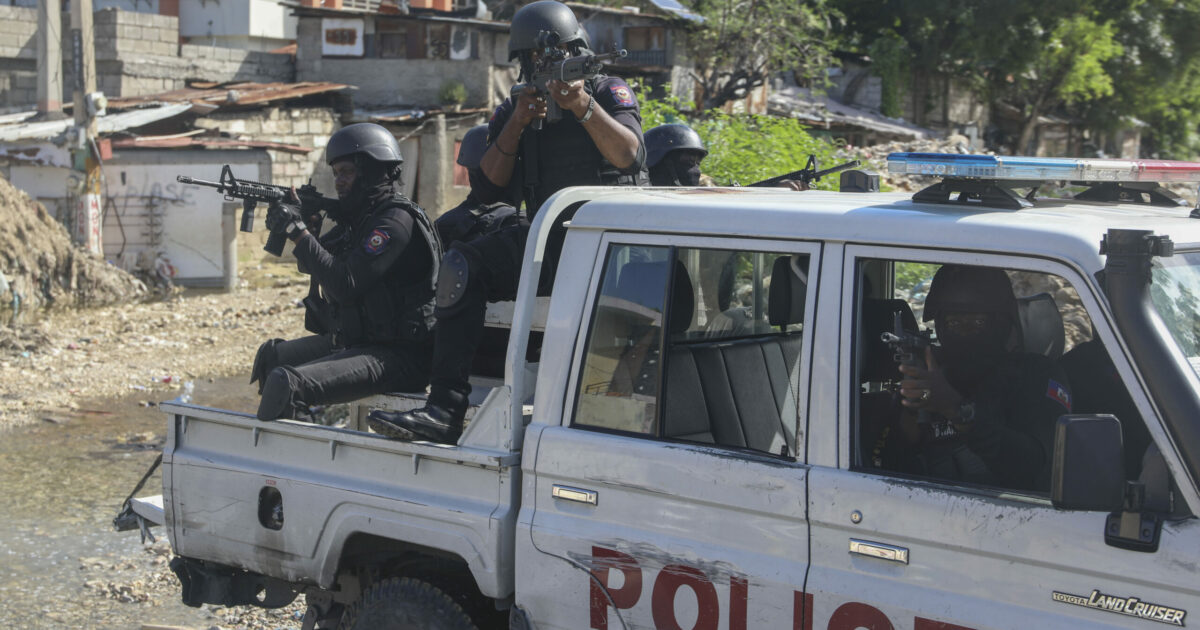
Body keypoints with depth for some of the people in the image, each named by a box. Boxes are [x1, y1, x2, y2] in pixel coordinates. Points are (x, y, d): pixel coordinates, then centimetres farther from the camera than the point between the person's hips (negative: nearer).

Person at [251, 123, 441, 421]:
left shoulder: (396, 221, -16)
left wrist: (299, 232, -18)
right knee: (271, 355, 22)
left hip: (398, 356, -11)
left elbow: (345, 285, -23)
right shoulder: (359, 217, 14)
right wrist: (306, 226, 1)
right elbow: (310, 264, 21)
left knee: (286, 382, -27)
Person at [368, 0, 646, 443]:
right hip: (547, 239, 4)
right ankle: (444, 411, -23)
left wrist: (583, 106, -29)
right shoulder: (514, 110, 14)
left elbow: (631, 156, -17)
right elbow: (487, 190, 2)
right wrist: (516, 126, -10)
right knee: (462, 264, -17)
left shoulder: (609, 92, 3)